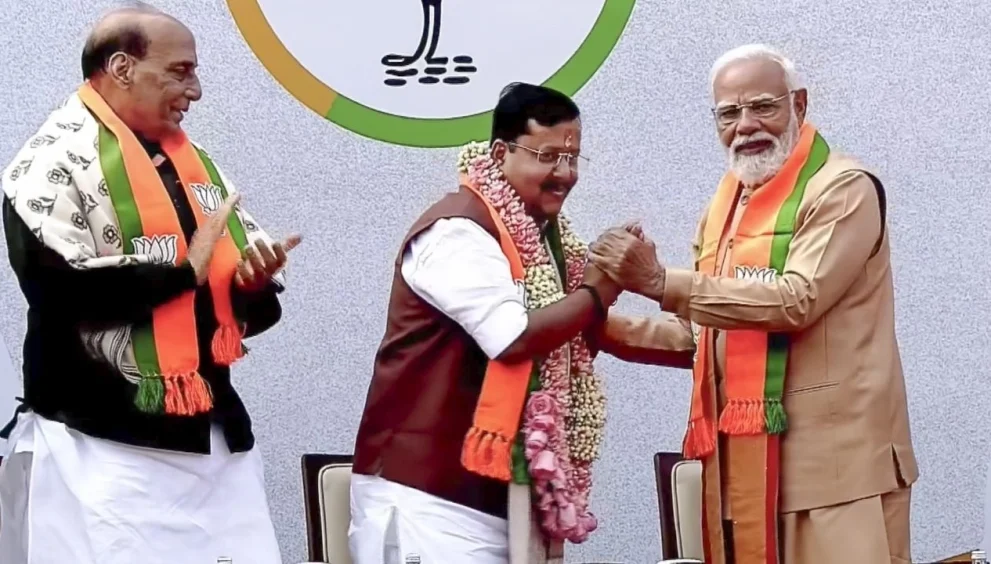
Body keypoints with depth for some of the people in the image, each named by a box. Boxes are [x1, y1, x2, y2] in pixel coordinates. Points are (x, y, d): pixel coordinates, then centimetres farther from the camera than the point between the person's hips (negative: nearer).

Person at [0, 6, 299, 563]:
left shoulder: (193, 161, 18)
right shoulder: (57, 161, -7)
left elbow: (245, 301, 21)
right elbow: (59, 285, -22)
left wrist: (255, 281, -3)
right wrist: (184, 269, -14)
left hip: (214, 434, 7)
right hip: (99, 444, -7)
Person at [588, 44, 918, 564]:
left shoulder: (843, 189, -8)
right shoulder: (725, 207, 17)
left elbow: (797, 300, -21)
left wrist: (661, 282, -22)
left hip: (834, 457, -7)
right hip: (742, 457, 7)